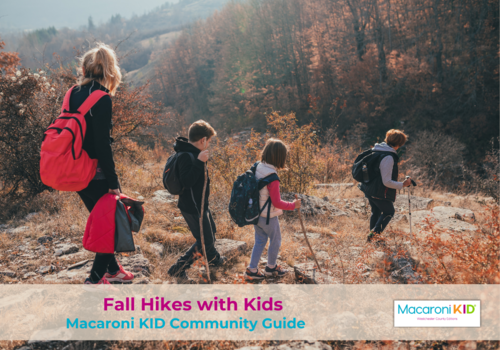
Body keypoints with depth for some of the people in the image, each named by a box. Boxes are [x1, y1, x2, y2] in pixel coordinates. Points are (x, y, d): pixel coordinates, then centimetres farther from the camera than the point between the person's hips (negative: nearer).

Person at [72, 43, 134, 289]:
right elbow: (102, 145, -20)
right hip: (95, 174, -8)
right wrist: (113, 183, -15)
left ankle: (112, 268, 37)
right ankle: (95, 278, 8)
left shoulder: (74, 94, 6)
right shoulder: (102, 100, -17)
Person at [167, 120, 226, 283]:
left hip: (200, 204, 11)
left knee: (211, 231, 28)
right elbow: (186, 181, -37)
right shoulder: (186, 156, -26)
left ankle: (213, 258, 51)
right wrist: (200, 162, -36)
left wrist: (201, 161, 9)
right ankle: (178, 269, 6)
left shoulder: (193, 153, 6)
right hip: (192, 208, -11)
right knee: (205, 241, -2)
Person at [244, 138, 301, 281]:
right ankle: (271, 267, 36)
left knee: (260, 241, 21)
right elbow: (276, 202, -23)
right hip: (268, 216, -7)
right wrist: (293, 205, -10)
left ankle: (252, 270, 24)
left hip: (255, 213, 7)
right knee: (275, 241, 17)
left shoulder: (257, 168, -5)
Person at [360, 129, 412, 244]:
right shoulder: (389, 157, -24)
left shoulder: (376, 151, 3)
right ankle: (374, 234, 5)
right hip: (379, 193, -8)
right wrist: (402, 185, -16)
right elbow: (387, 182, -25)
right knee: (389, 212, 15)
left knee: (376, 211, 27)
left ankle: (372, 236, 37)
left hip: (368, 189, 8)